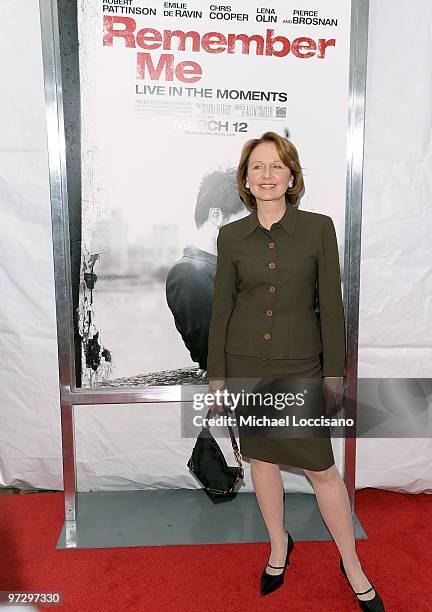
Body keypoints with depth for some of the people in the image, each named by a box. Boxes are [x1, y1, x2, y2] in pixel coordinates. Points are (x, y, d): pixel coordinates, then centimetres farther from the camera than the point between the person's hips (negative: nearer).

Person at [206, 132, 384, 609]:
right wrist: (215, 374, 2)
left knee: (321, 468, 5)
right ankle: (279, 547, 39)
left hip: (300, 365, -2)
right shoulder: (231, 235, 0)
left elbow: (331, 304, -3)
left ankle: (352, 565, 30)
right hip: (246, 364, 2)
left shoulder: (319, 228, -4)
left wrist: (334, 370, -4)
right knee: (261, 461, 15)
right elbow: (221, 308, 2)